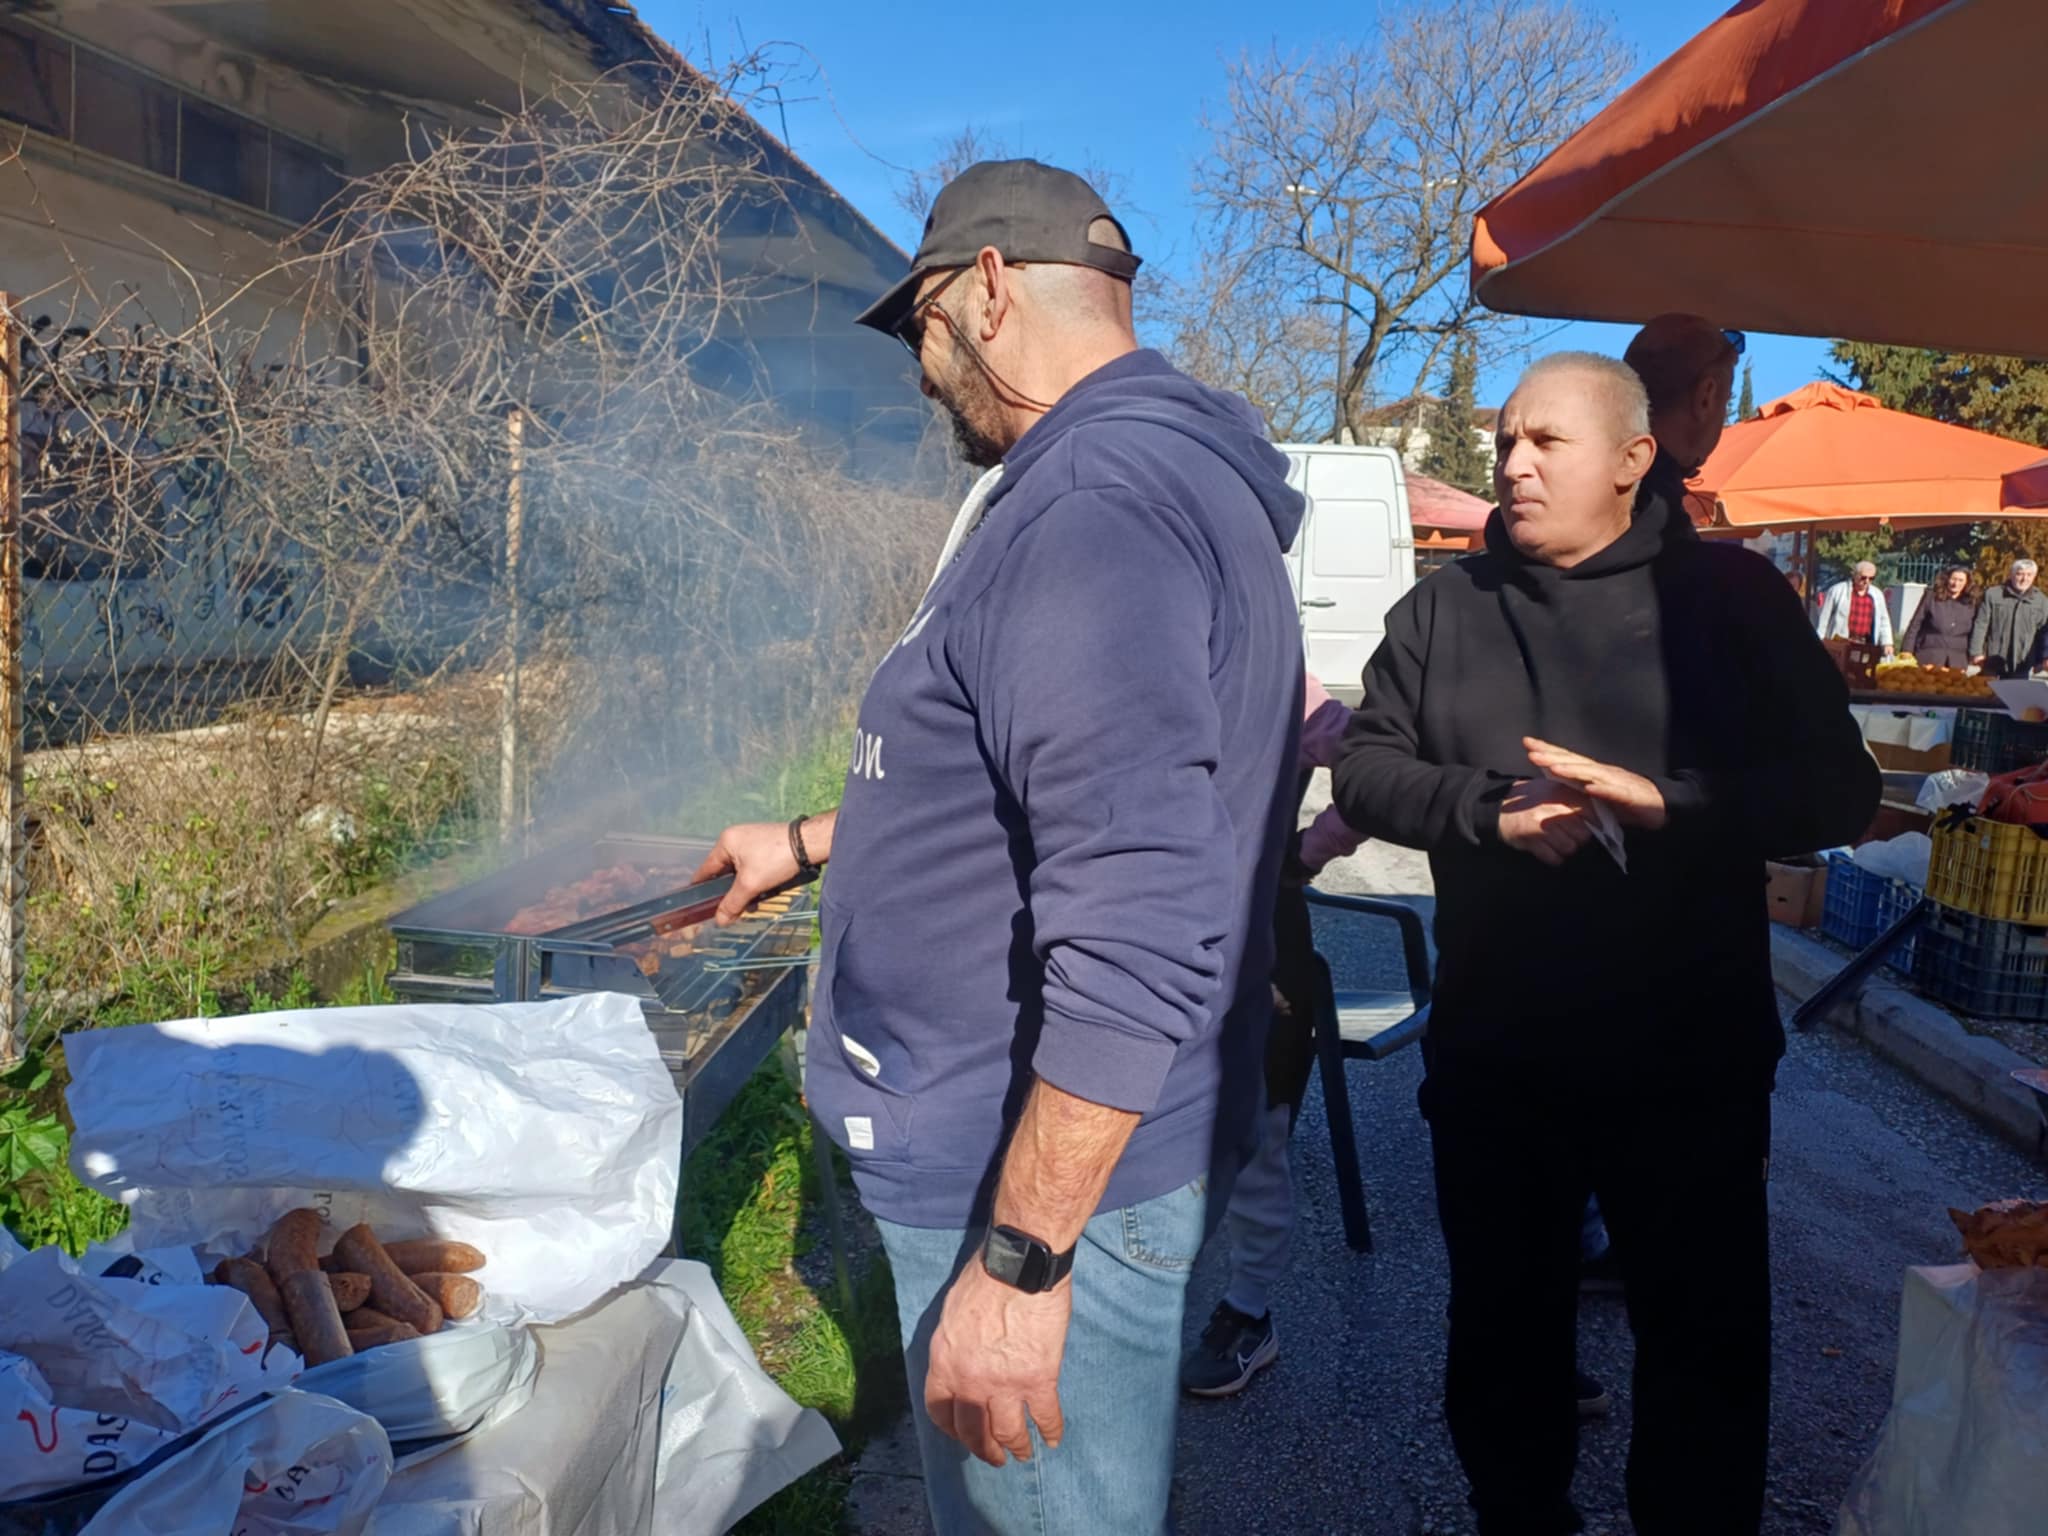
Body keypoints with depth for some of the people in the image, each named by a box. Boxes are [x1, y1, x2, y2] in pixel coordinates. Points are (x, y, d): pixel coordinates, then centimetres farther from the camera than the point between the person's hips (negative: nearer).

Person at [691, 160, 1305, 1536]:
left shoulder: (1096, 504, -24)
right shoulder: (1136, 470, 12)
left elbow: (1133, 939, -31)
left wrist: (1017, 1261, -25)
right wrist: (811, 844, 28)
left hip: (1054, 1178, -10)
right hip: (1014, 1149, 10)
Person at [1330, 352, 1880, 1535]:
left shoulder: (1731, 595, -2)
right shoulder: (1444, 607, 6)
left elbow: (1837, 791, -5)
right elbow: (1364, 769, 1)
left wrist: (1663, 801, -21)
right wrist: (1490, 814, -16)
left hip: (1691, 1049, -2)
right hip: (1493, 1048, 2)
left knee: (1707, 1333, 13)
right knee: (1506, 1317, 18)